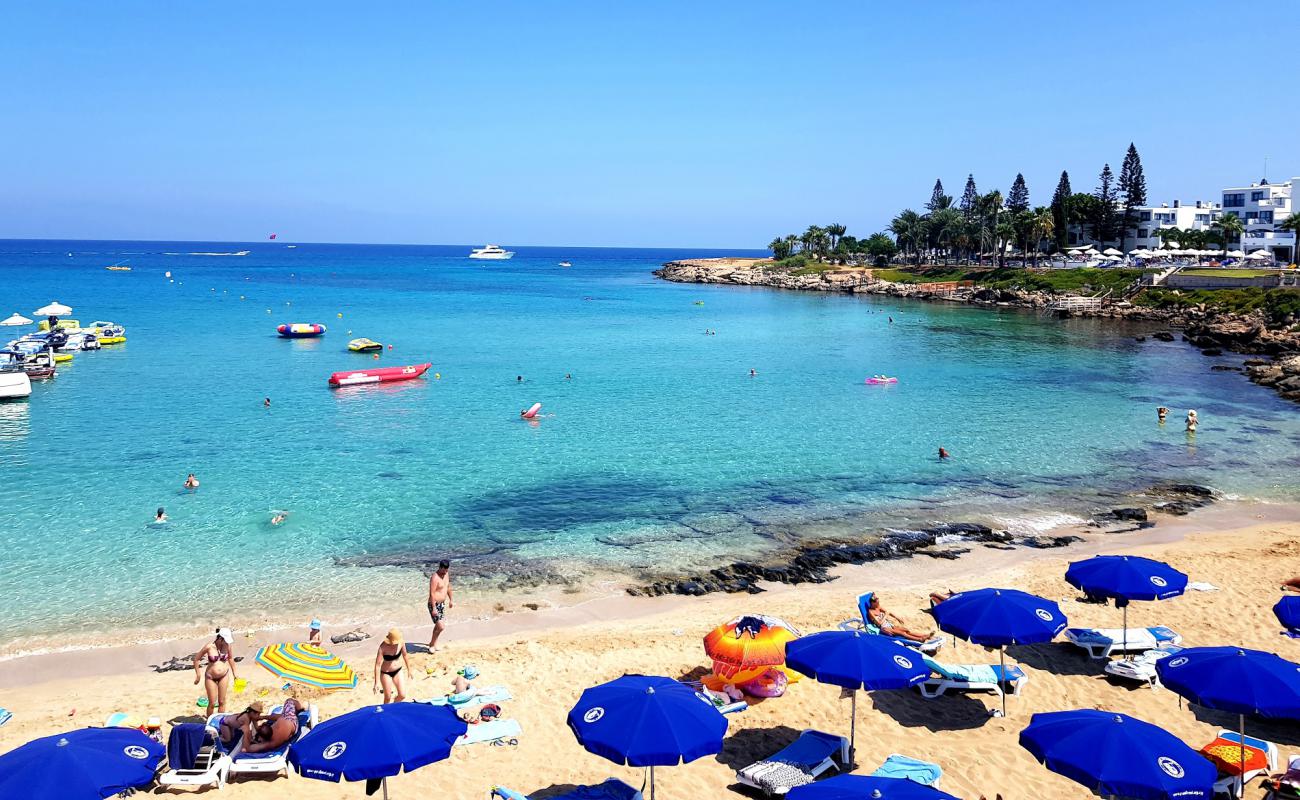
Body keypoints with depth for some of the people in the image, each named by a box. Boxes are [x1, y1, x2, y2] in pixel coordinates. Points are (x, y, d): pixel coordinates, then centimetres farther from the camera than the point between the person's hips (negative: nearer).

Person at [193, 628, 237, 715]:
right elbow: (196, 659, -6)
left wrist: (234, 673, 15)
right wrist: (198, 676, -4)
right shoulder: (209, 646, -18)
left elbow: (231, 658, 9)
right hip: (211, 677, -3)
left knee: (222, 702, 9)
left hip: (224, 676, 3)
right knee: (212, 703, 1)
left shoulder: (227, 646, -8)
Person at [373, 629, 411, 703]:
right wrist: (377, 683, -25)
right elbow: (377, 665, -25)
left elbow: (404, 656, 4)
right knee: (388, 698, 7)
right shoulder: (383, 647, -27)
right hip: (386, 673, -4)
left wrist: (409, 669, 14)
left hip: (398, 671, 4)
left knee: (402, 695, 4)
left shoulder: (401, 643, -15)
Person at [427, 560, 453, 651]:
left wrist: (450, 600, 23)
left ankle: (433, 643, 34)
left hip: (442, 603, 8)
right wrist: (434, 608, -25)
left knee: (438, 626, 17)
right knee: (441, 627, -10)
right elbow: (432, 594, -23)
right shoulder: (435, 578, -21)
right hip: (434, 605, -8)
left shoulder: (446, 574, 5)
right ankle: (432, 645, 8)